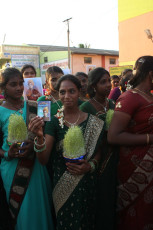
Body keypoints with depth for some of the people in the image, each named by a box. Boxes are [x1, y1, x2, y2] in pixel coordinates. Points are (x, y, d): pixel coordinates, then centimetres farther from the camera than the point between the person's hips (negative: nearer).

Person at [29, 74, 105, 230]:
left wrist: (90, 165, -12)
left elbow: (98, 151, 8)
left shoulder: (93, 122, -5)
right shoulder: (54, 122, -8)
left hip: (86, 181, 2)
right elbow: (43, 160, -13)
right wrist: (39, 137, -30)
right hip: (62, 183, -1)